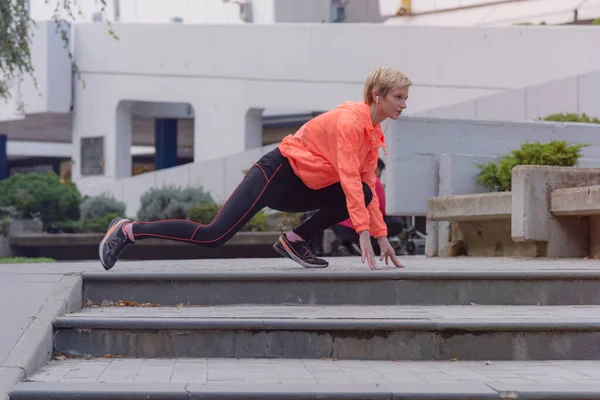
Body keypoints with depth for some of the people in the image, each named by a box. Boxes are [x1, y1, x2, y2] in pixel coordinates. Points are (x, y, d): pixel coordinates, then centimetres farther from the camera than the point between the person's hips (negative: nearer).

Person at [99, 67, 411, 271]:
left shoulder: (374, 134, 8)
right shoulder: (350, 120, -20)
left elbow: (367, 186, 9)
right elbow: (349, 177, -27)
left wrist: (382, 236, 2)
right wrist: (364, 232, -29)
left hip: (298, 190, 9)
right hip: (276, 174, -9)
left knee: (362, 194, -6)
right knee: (214, 236, -18)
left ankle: (295, 241, -2)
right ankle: (128, 231, -7)